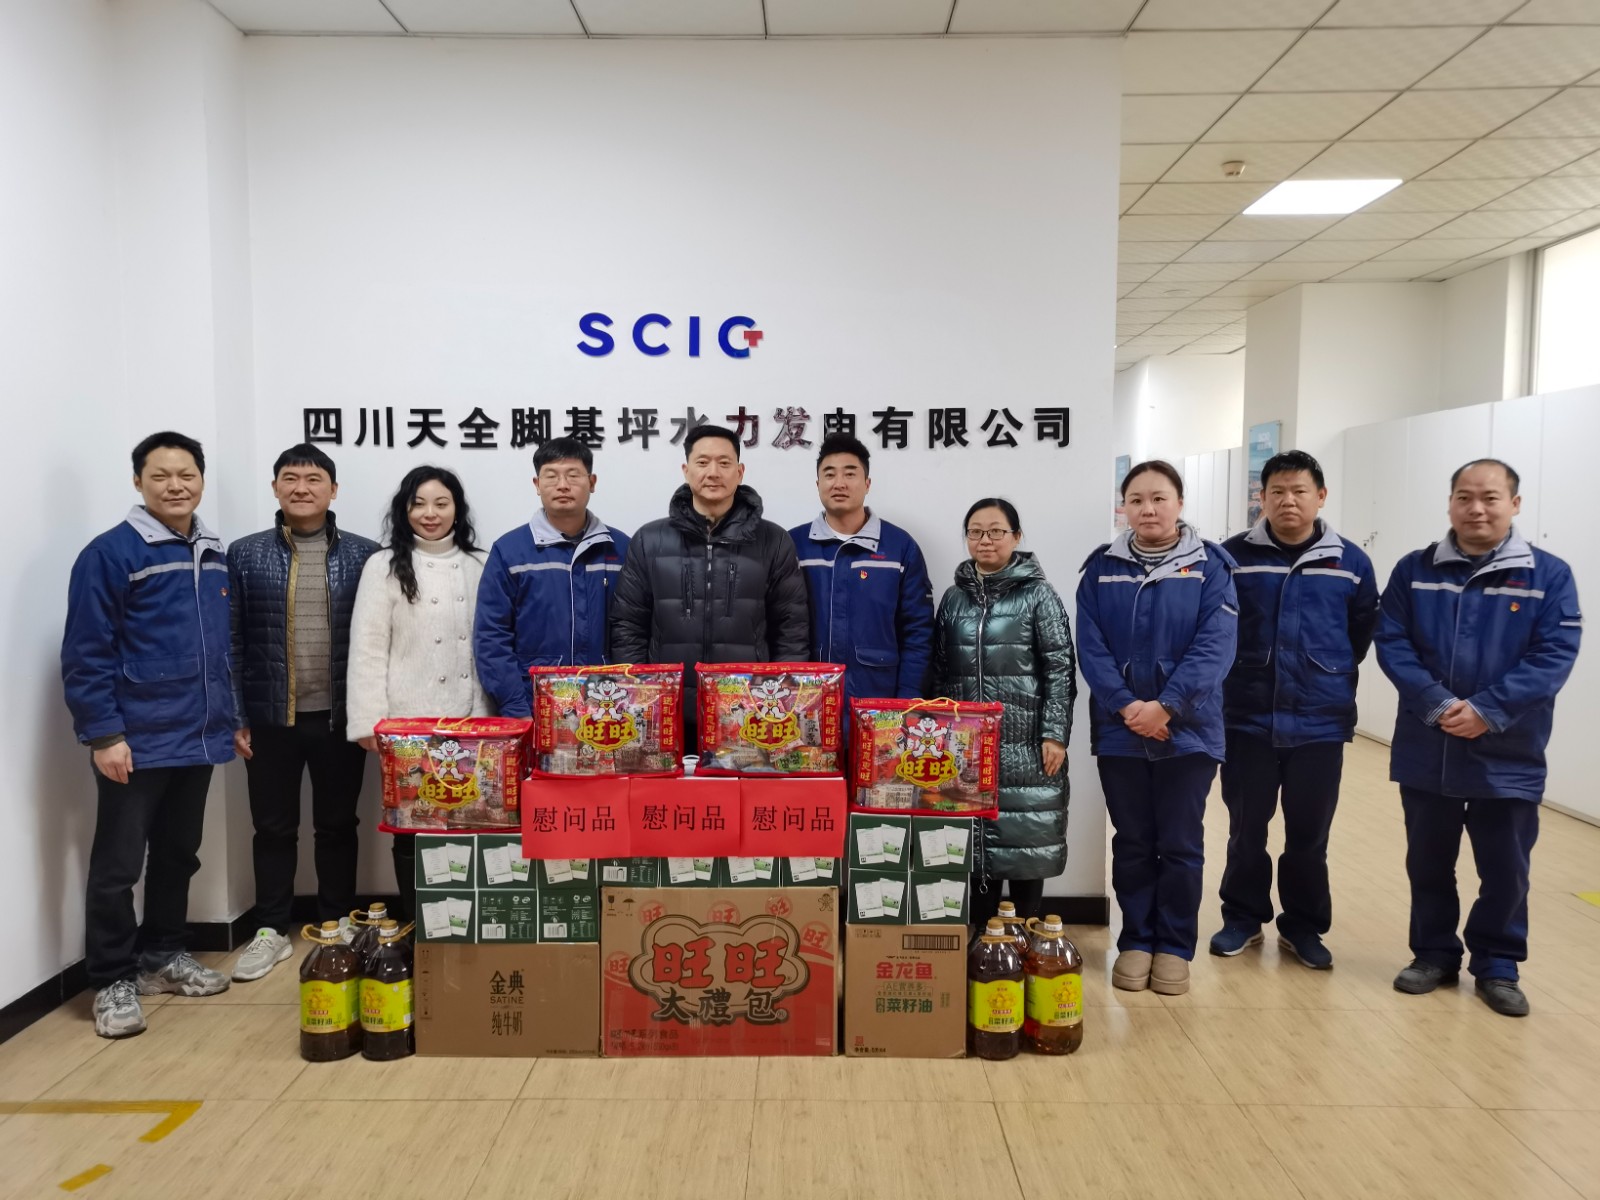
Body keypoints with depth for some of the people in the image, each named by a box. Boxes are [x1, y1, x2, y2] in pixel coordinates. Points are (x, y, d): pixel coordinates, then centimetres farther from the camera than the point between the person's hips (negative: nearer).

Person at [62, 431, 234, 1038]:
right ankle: (113, 981, 19)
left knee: (178, 855, 17)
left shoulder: (216, 556, 8)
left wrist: (234, 717, 13)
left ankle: (163, 954, 33)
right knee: (118, 866, 5)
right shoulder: (110, 553, -11)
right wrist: (103, 735, -16)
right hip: (136, 742, -6)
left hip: (198, 738, 6)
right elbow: (85, 656, -13)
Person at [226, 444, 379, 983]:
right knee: (273, 827, 11)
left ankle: (338, 929, 24)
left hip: (339, 717, 0)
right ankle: (271, 932, 25)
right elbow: (230, 640, 2)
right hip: (270, 718, 1)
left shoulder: (364, 555, 0)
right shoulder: (244, 555, 2)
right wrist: (234, 715, -2)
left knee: (337, 825, 11)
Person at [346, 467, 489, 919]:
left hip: (467, 722, 2)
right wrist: (369, 721, -10)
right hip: (407, 723, -2)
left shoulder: (479, 566, 9)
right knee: (412, 827, 6)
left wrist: (488, 713, 5)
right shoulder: (385, 566, 1)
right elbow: (368, 649, -4)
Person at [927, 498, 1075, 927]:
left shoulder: (1038, 594, -1)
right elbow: (938, 671, 13)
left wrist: (1055, 734, -11)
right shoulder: (954, 596, 10)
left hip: (1025, 742, -3)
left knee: (1026, 839, 2)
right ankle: (980, 934, 19)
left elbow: (1060, 669, -4)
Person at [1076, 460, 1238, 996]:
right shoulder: (1102, 568, 3)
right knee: (1132, 842, 11)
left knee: (1180, 845, 8)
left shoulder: (1210, 566, -3)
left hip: (1188, 730, -1)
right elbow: (1090, 646, -4)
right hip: (1120, 731, 2)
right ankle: (1135, 941, 24)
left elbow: (1216, 645, -11)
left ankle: (1175, 946, 23)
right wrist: (1126, 707, -16)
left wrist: (1166, 707, -19)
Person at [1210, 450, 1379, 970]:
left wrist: (1330, 674, 12)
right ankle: (1243, 918, 29)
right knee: (1246, 828, 12)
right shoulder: (1233, 556, -5)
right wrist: (1236, 676, 4)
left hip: (1321, 723, 1)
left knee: (1309, 833, 11)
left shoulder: (1350, 562, 0)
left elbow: (1364, 632, 13)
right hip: (1247, 720, -1)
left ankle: (1303, 927, 28)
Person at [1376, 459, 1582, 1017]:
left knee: (1506, 868, 9)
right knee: (1428, 862, 13)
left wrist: (1488, 711, -19)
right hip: (1425, 751, 1)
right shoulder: (1414, 570, 1)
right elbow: (1391, 642, -5)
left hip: (1509, 756, -1)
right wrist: (1436, 704, -18)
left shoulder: (1549, 575, -2)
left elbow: (1554, 655, -9)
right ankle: (1434, 954, 30)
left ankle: (1497, 966, 28)